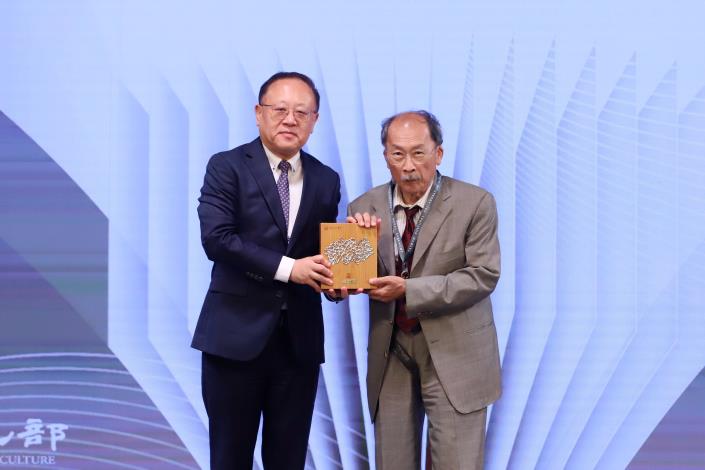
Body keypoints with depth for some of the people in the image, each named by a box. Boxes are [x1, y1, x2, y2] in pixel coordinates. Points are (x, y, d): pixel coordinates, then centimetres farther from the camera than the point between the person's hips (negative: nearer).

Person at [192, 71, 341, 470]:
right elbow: (216, 238, -15)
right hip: (236, 334, -4)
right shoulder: (227, 167, -3)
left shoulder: (326, 180, 10)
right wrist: (287, 268, -20)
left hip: (299, 339, 4)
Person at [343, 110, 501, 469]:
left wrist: (408, 290, -21)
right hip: (390, 354, 3)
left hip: (453, 354, -3)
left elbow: (483, 275, -13)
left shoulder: (474, 203, -7)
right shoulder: (365, 208, 2)